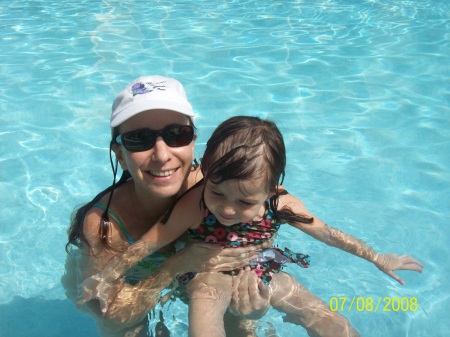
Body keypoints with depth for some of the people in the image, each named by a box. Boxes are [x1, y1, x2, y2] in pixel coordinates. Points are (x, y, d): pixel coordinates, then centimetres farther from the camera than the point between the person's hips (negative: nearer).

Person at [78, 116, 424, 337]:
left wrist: (378, 258, 4)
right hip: (211, 272, -3)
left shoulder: (282, 205, -22)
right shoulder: (195, 206, -31)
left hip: (261, 270, 3)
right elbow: (149, 242, -22)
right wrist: (106, 276, -18)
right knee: (206, 296, -40)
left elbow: (327, 233, -7)